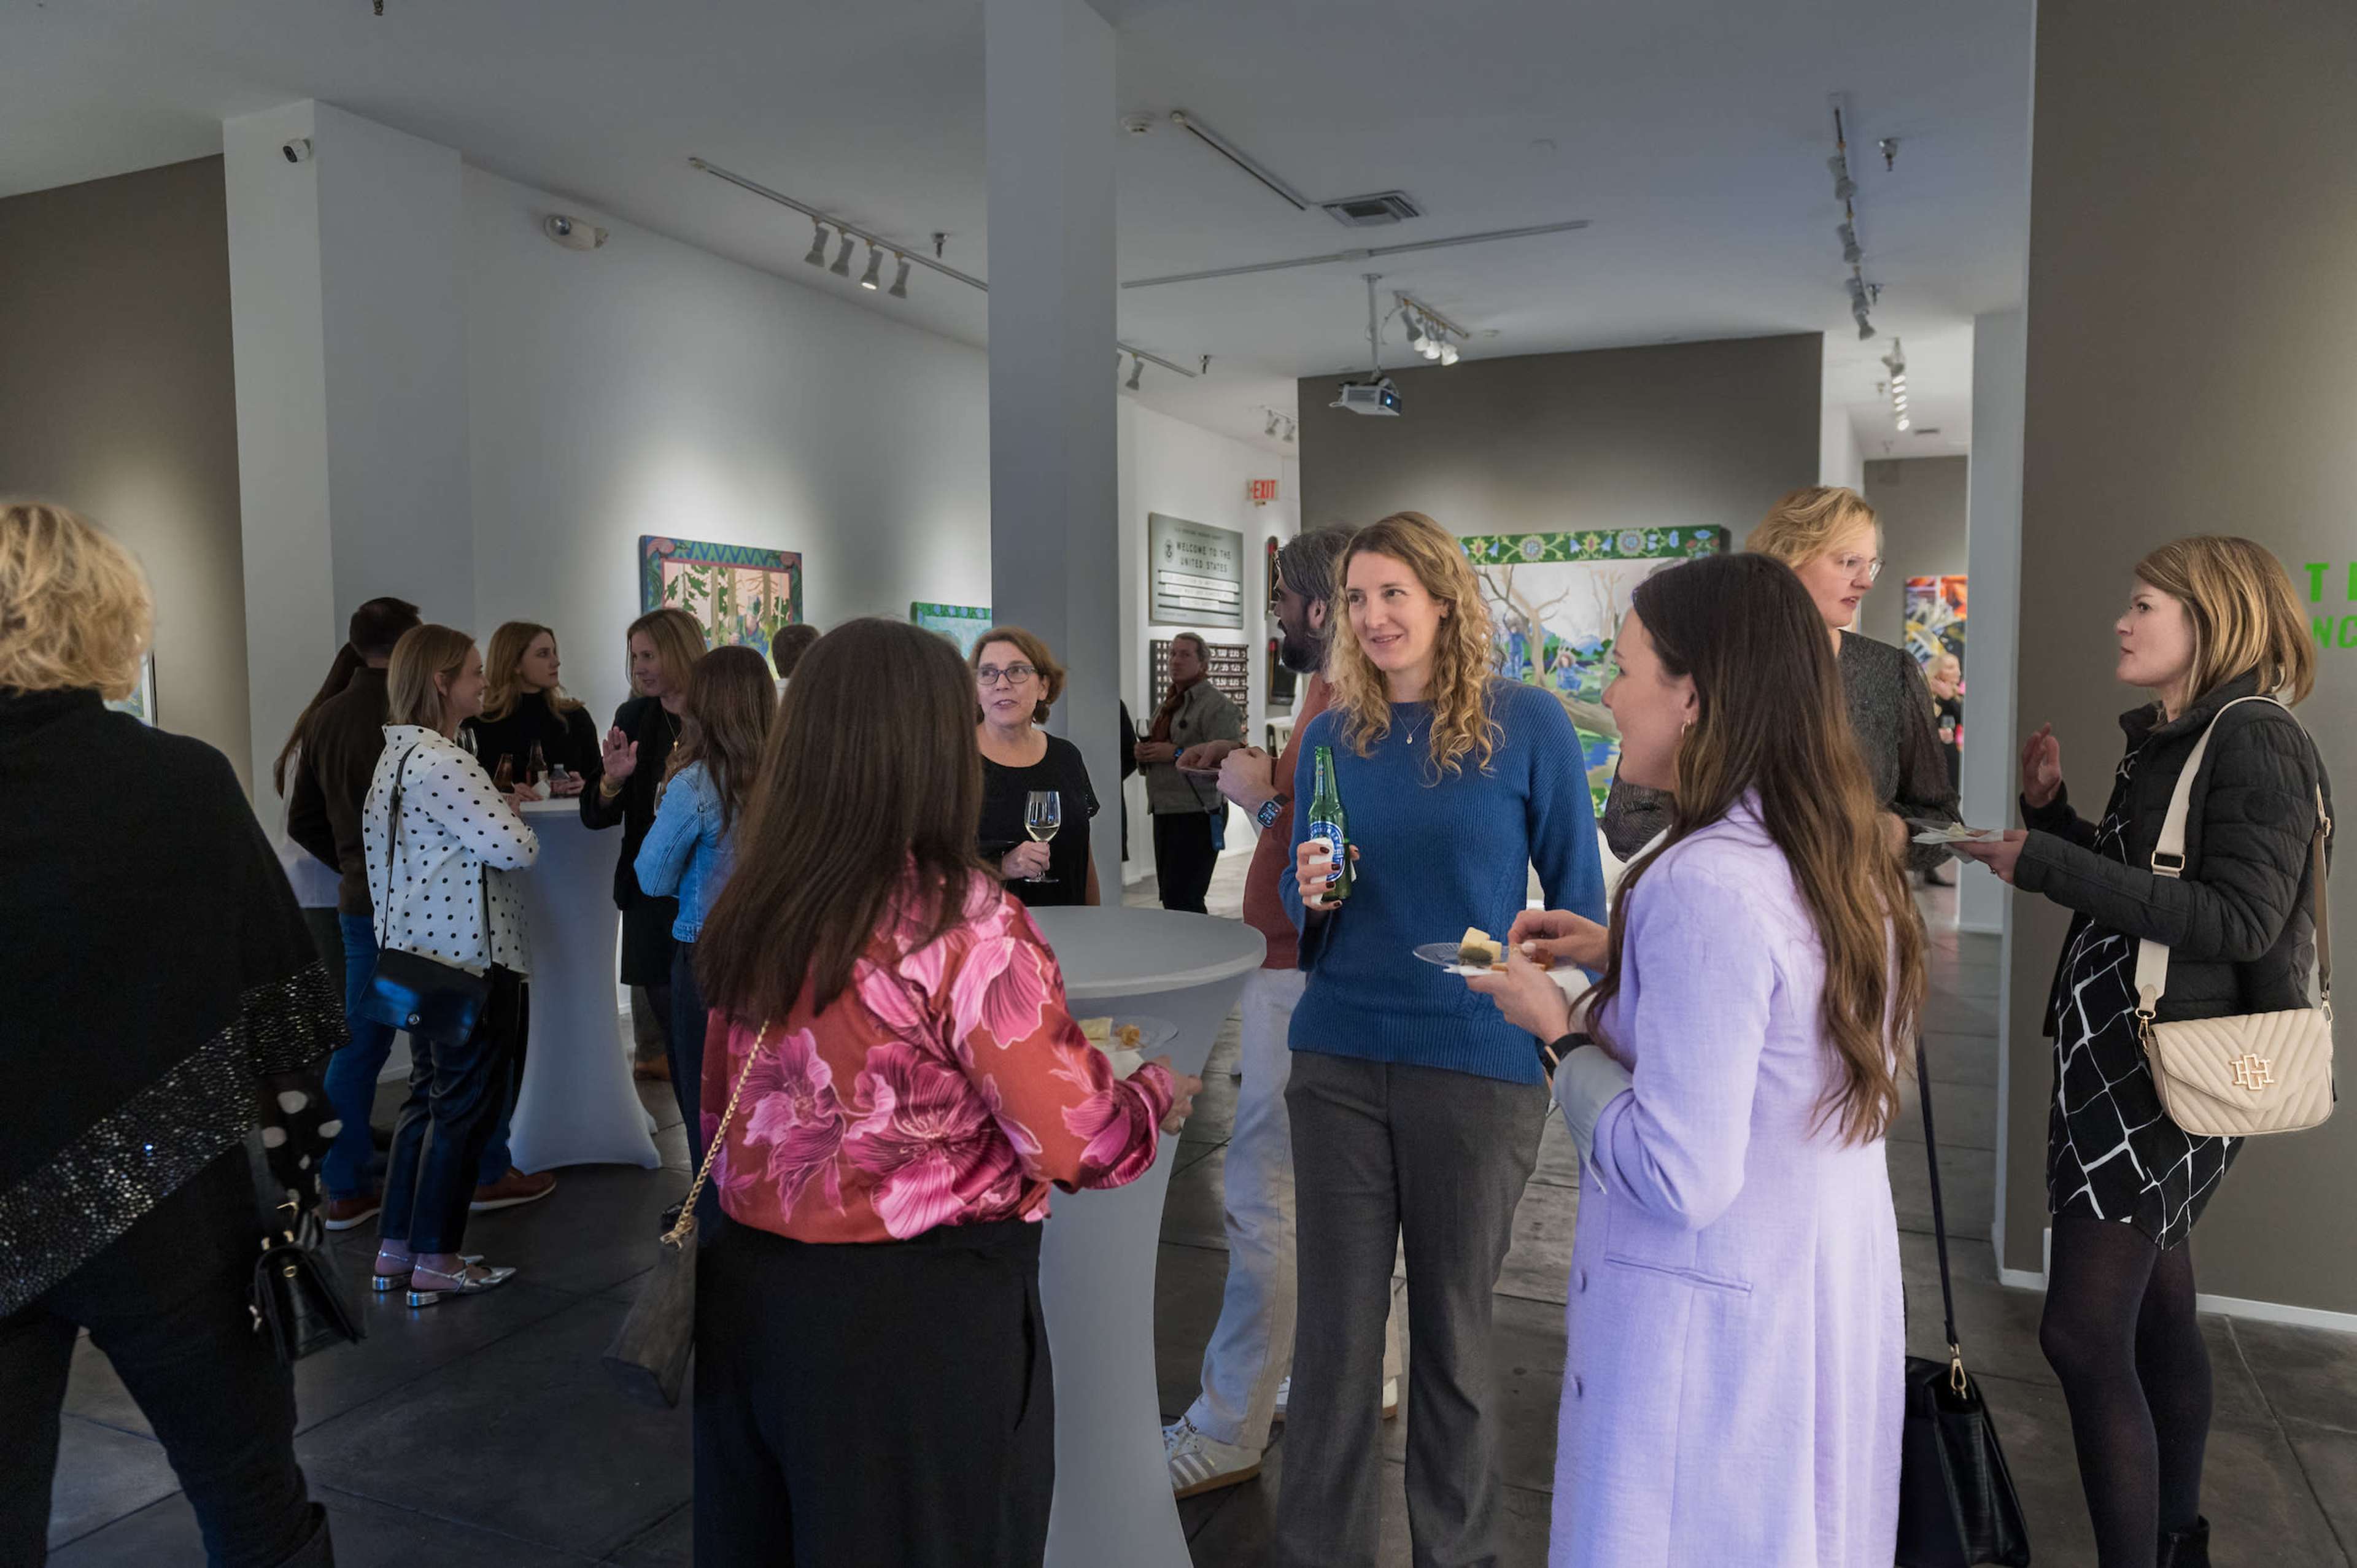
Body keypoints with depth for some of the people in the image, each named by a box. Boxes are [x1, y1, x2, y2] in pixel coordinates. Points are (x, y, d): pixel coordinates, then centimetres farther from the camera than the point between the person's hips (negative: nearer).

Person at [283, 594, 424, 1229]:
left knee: (360, 1043, 13)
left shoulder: (326, 717, 6)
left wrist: (357, 866, 17)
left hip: (361, 905, 6)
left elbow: (303, 823, 11)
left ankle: (344, 1190, 18)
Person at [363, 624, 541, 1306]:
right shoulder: (442, 763, -21)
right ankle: (436, 1262, 10)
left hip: (421, 952, 11)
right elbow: (516, 849, -22)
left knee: (428, 1096, 18)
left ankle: (395, 1250, 25)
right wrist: (514, 815, -4)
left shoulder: (397, 754, 13)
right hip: (466, 956, -10)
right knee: (466, 1103, 1)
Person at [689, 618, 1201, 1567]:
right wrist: (1161, 1096, 4)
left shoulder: (752, 915, 0)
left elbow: (721, 1107, 11)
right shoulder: (963, 920, -20)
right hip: (922, 1318, -6)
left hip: (748, 1299, 7)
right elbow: (1077, 1137, -15)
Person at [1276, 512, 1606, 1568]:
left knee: (1455, 1332, 12)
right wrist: (1310, 894, -10)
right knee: (1334, 1331, 10)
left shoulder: (1526, 724, -5)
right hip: (1338, 1063, 3)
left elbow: (1578, 898, 0)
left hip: (1478, 1067, -2)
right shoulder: (1334, 736, 4)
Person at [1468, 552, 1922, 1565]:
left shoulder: (1706, 883, -26)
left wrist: (1558, 1032, -13)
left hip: (1711, 1323, -8)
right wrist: (1623, 956, 8)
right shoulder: (1845, 861, 1)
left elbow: (1680, 1178, -26)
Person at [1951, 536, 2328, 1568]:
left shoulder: (2254, 741, -13)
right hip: (2119, 1060, 9)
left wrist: (2048, 862, -23)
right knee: (2155, 1314, 19)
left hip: (2165, 1074, -9)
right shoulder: (2164, 743, 13)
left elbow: (2242, 919, -22)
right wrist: (2052, 812, 3)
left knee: (2083, 1335, -8)